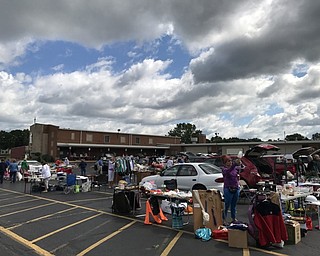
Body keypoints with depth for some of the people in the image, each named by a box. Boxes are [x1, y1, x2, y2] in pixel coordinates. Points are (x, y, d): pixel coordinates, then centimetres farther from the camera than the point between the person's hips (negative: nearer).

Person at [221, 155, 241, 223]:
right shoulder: (224, 169, -11)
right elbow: (228, 171, -32)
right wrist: (235, 163, -44)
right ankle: (224, 219, 11)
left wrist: (239, 165, -28)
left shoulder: (235, 168, 7)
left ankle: (233, 218, 27)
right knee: (227, 205, 0)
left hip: (236, 189, 5)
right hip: (228, 189, -5)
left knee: (234, 205, 15)